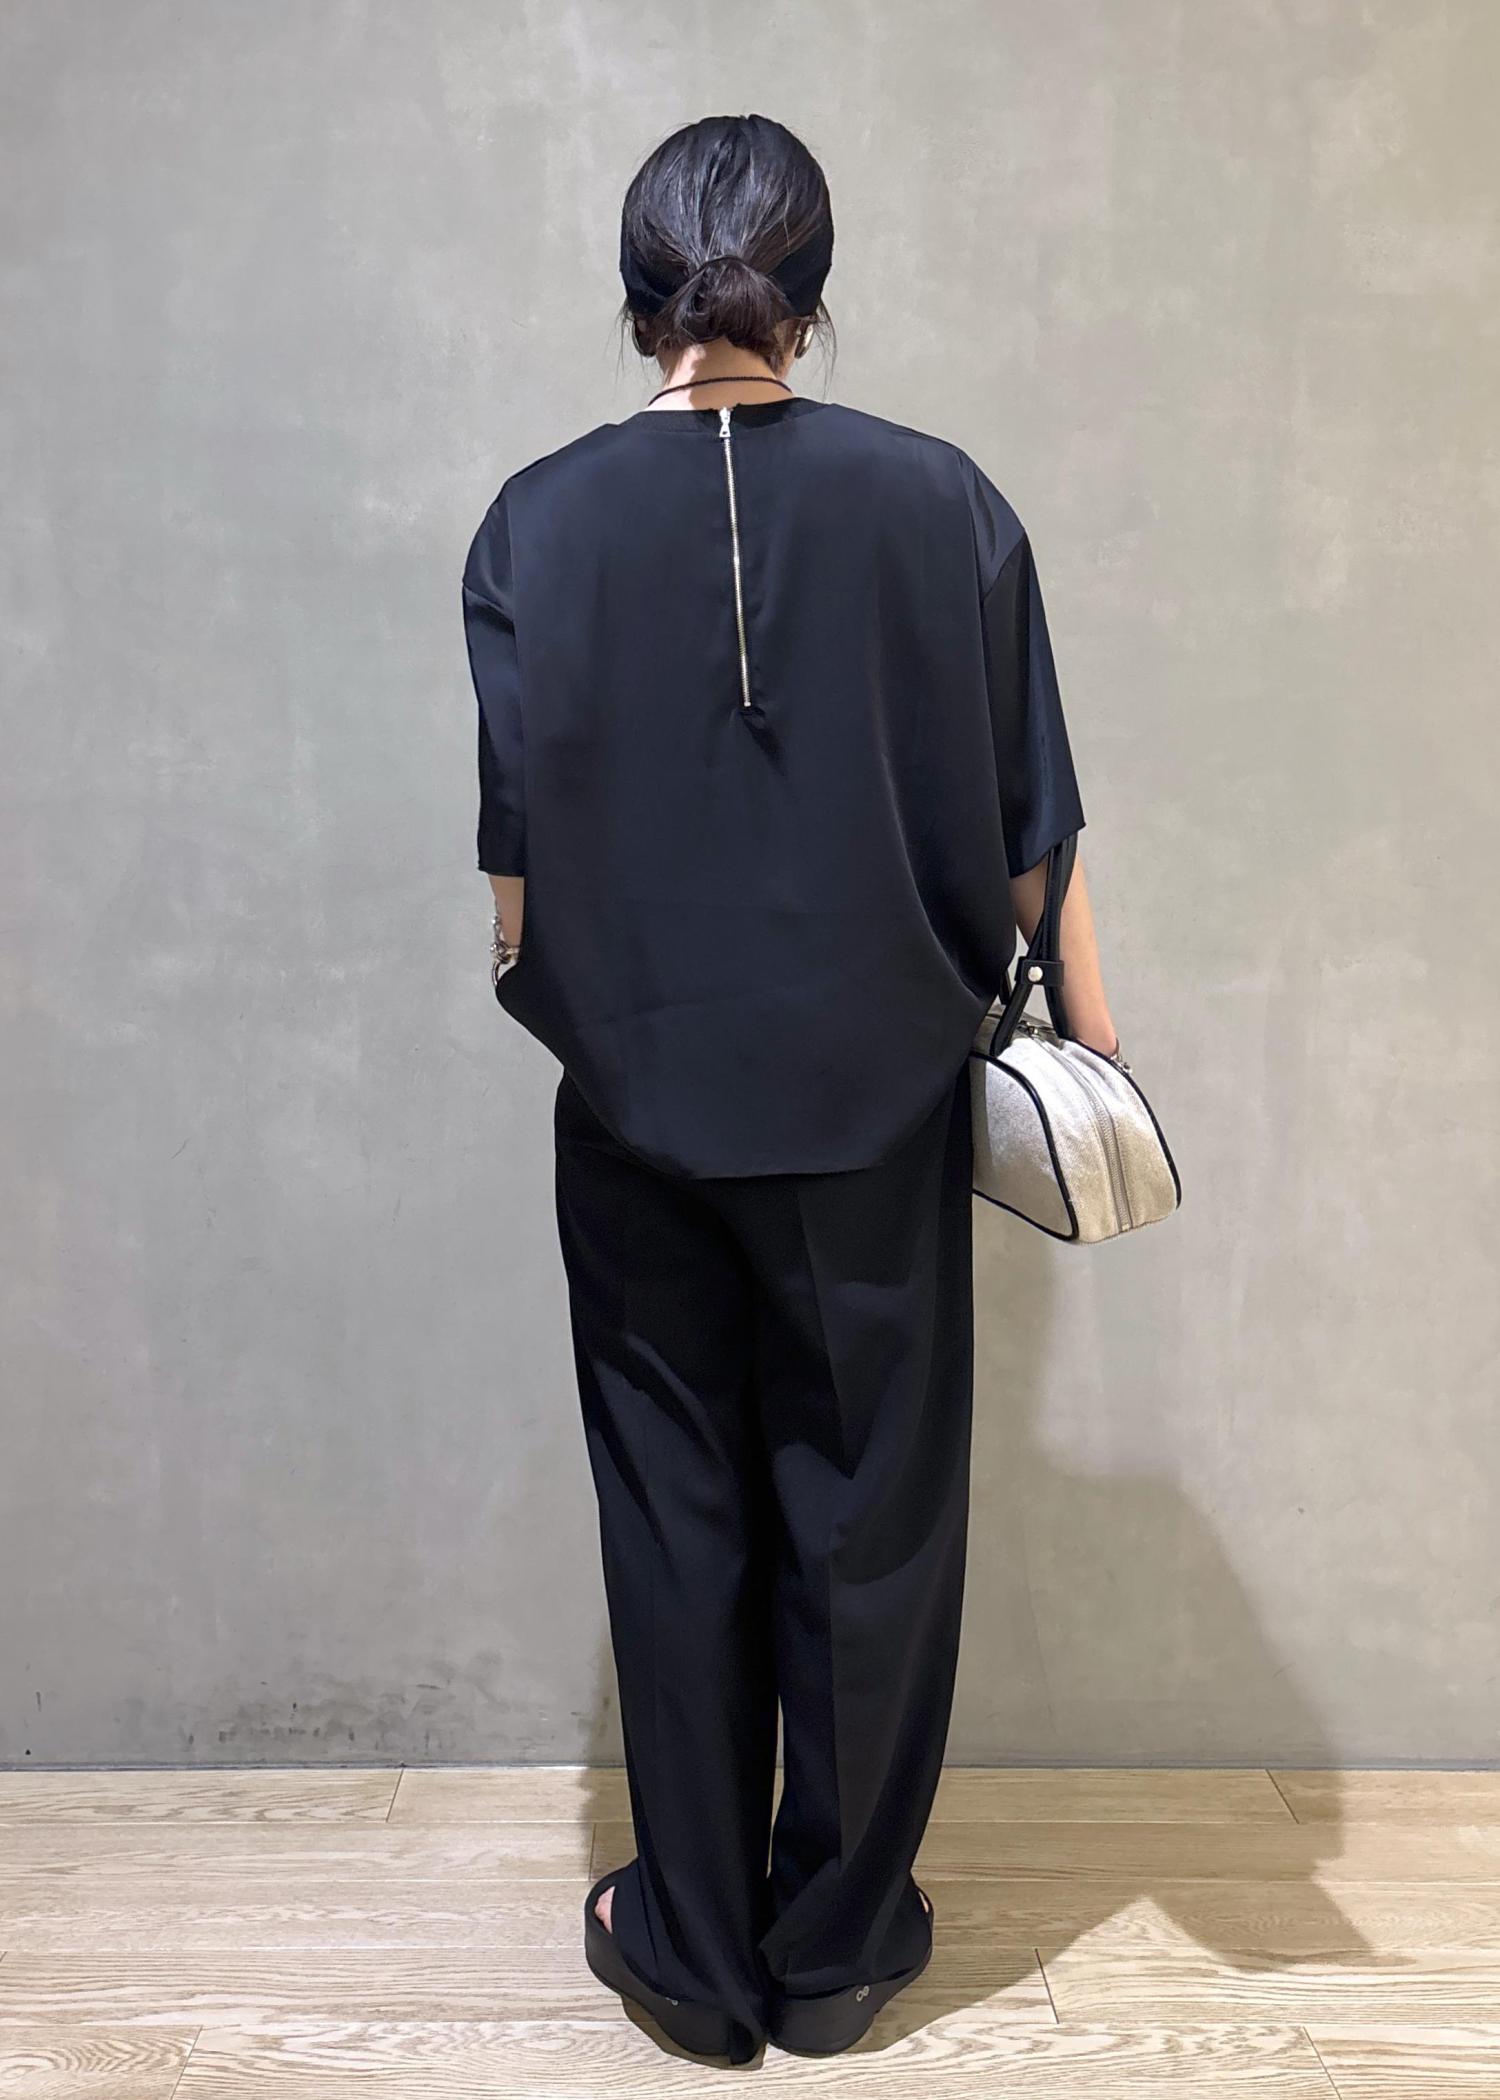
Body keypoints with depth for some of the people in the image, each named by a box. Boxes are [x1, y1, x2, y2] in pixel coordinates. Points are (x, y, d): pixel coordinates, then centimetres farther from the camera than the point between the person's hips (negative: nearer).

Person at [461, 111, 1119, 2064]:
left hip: (639, 1102, 1)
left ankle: (696, 1948, 28)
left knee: (677, 1518, 13)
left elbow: (521, 860, -2)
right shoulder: (939, 501, -6)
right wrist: (1086, 1027, 10)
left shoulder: (540, 523, -4)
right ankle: (838, 1941, 30)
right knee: (872, 1514, 14)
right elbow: (1026, 833, -3)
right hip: (875, 1098, 0)